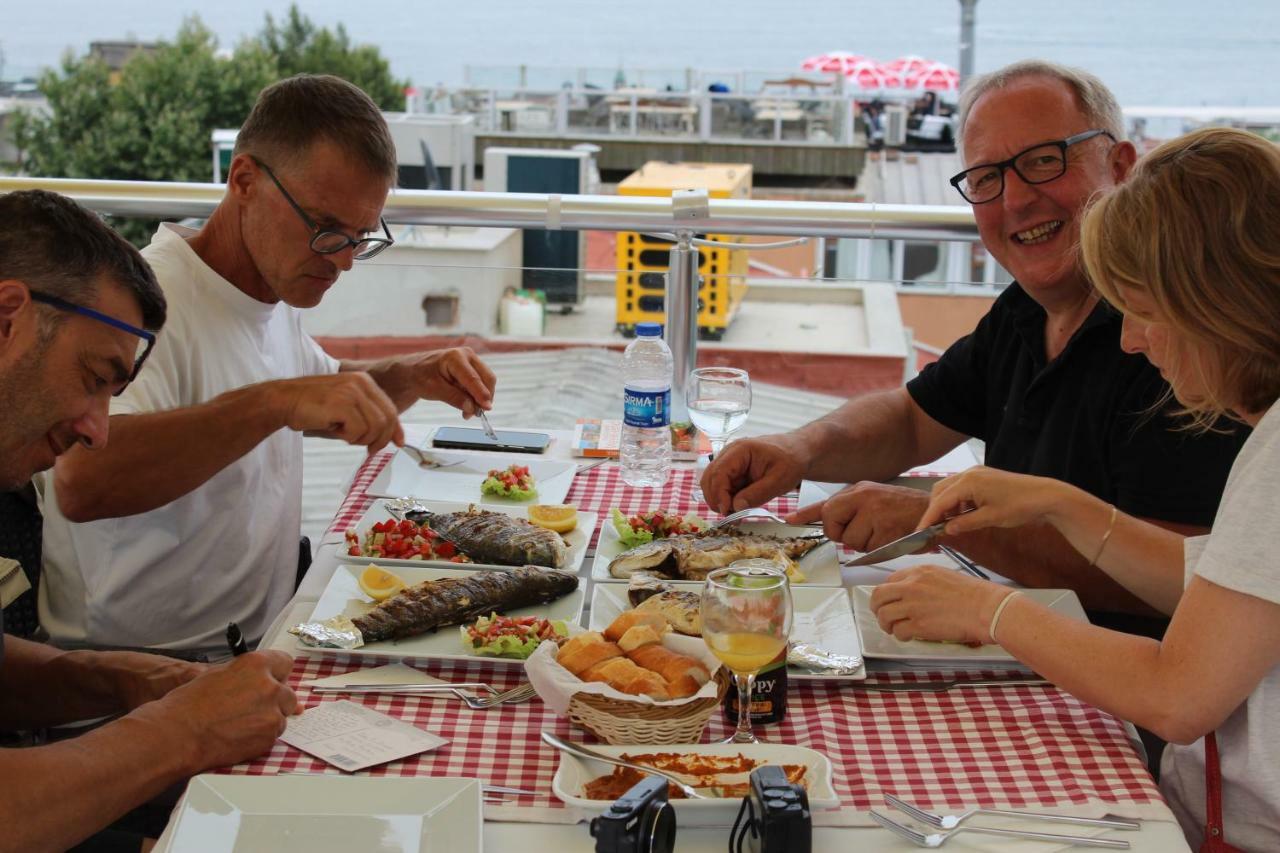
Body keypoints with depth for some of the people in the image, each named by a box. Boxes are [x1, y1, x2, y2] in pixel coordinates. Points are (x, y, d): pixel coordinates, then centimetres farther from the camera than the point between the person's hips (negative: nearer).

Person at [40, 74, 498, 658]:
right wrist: (276, 402, -41)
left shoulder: (271, 290, 8)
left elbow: (329, 397, 27)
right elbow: (80, 484, -37)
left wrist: (413, 378, 7)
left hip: (258, 638, 9)